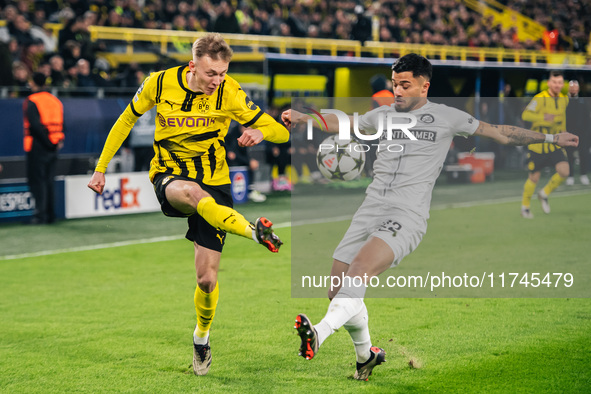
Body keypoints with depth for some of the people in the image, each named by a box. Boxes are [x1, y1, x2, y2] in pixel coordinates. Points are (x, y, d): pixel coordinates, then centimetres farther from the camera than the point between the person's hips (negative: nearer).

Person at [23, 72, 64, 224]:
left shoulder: (31, 101, -9)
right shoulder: (55, 100, 12)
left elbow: (35, 125, -18)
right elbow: (61, 123, 8)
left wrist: (48, 142, -14)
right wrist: (59, 140, 3)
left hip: (37, 146, -6)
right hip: (53, 148, 6)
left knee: (36, 180, -3)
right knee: (49, 181, 13)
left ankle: (41, 214, -10)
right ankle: (50, 215, 13)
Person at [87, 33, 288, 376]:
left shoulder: (230, 93, -12)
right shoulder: (161, 83, -10)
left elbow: (281, 133, -11)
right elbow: (127, 120, 7)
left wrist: (260, 132, -34)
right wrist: (101, 168, 8)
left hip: (214, 181, 0)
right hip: (169, 177, 0)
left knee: (207, 278, -4)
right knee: (191, 192, -42)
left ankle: (202, 337, 23)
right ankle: (254, 231, -48)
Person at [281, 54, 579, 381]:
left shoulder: (446, 117, 9)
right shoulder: (382, 115, 19)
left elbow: (501, 133, 16)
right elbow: (341, 123, 29)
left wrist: (550, 138, 16)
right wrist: (301, 118, 14)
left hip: (407, 216, -5)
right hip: (371, 208, 5)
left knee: (361, 266, -31)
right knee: (337, 290, -1)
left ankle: (318, 335, -47)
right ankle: (366, 355, 23)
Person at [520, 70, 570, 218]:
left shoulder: (564, 99, 5)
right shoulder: (540, 98, -15)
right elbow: (525, 115, -29)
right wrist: (543, 117, -44)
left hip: (555, 144, 5)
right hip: (538, 144, -5)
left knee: (564, 171, -14)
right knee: (534, 177, 2)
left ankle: (544, 194, 12)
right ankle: (525, 206, 26)